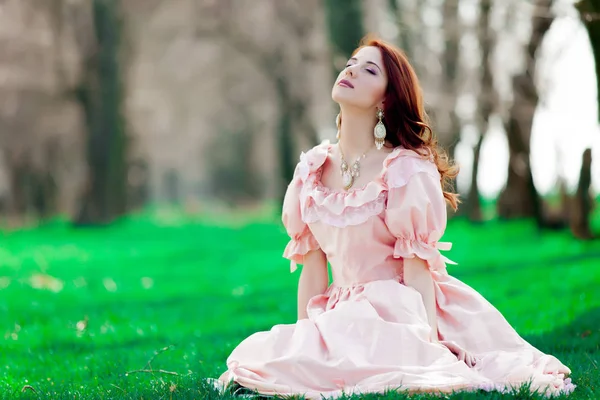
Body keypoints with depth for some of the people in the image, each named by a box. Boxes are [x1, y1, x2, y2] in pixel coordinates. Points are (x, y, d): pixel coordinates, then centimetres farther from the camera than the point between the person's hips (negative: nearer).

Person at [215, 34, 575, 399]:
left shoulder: (406, 169, -9)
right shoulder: (314, 169, 7)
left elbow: (417, 267, -12)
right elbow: (313, 267, 9)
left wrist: (429, 342, -22)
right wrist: (302, 338, 5)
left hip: (398, 314, -5)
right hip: (342, 318, 5)